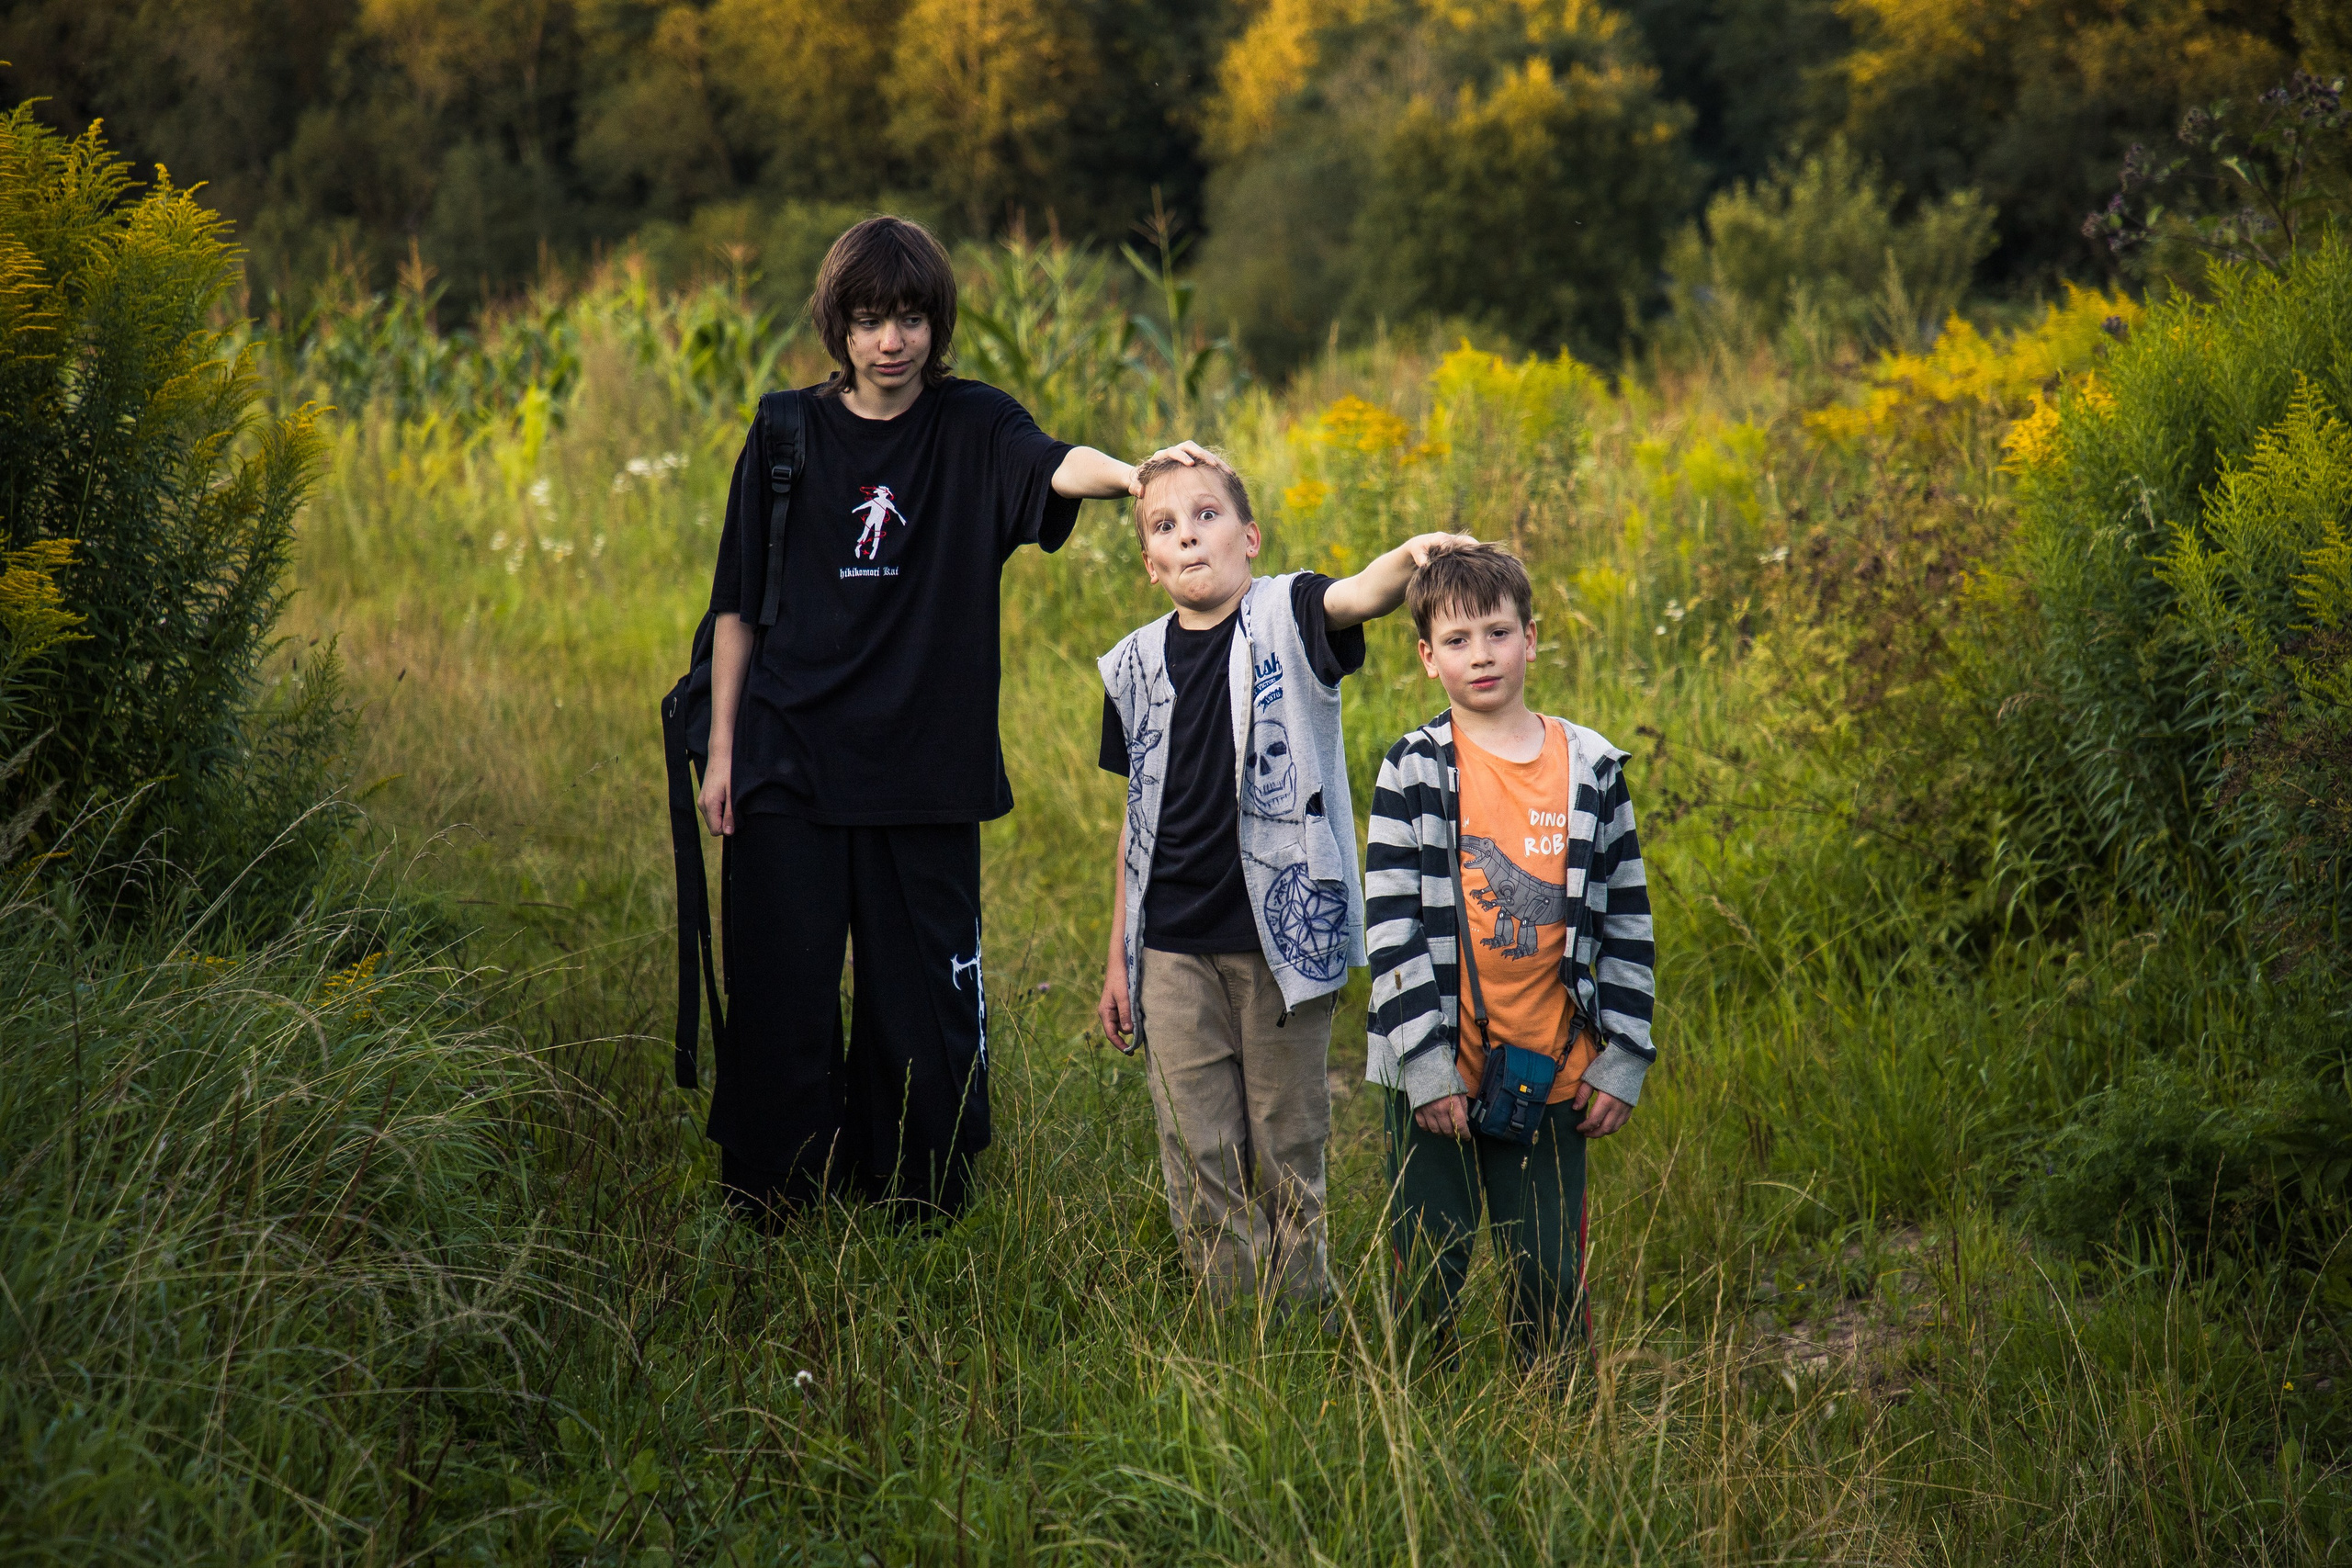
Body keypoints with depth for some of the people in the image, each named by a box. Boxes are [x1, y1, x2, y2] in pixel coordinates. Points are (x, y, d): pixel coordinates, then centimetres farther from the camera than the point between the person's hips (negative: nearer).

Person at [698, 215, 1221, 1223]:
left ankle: (917, 1211, 19)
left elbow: (1052, 466, -23)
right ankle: (771, 1212, 18)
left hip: (926, 772, -1)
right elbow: (737, 607, 9)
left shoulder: (972, 429, 0)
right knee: (781, 1000, 4)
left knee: (923, 1002, 5)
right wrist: (722, 749, 6)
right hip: (789, 769, 1)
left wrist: (1133, 474, -45)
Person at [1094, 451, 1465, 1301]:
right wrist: (1118, 955, 15)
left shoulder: (1286, 618, -3)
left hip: (1279, 934, -3)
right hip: (1174, 945, 3)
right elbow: (1137, 818, 14)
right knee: (1197, 1156, 3)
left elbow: (1358, 597, -27)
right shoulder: (1135, 665, 8)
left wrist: (1411, 558, -50)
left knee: (1286, 1150, 4)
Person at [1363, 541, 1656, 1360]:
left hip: (1552, 1075, 2)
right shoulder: (1413, 772, -2)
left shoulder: (1591, 770, 5)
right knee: (1429, 1272, 2)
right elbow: (1392, 925, -5)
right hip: (1438, 1074, -2)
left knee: (1550, 1277, 6)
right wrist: (1424, 1061, -11)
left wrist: (1624, 1059, 5)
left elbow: (1627, 923, 9)